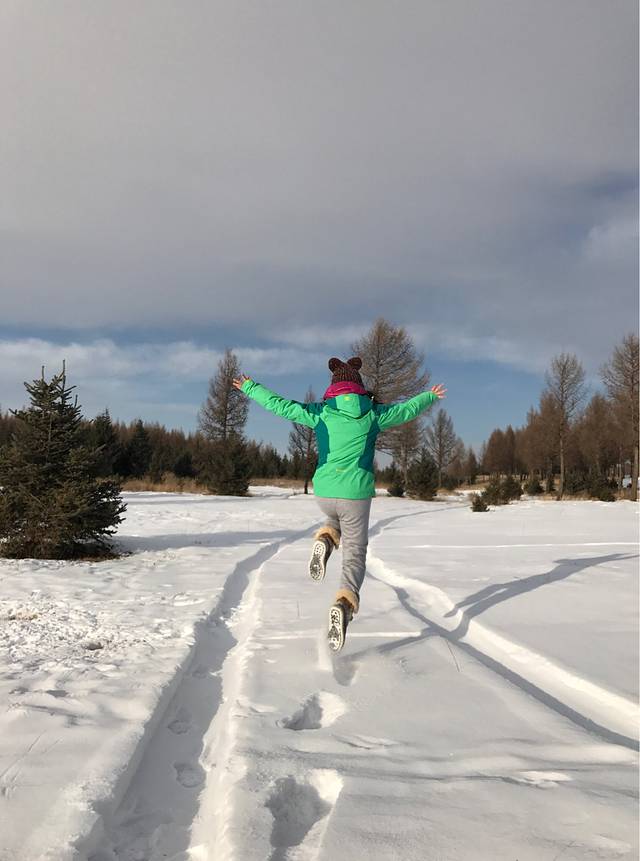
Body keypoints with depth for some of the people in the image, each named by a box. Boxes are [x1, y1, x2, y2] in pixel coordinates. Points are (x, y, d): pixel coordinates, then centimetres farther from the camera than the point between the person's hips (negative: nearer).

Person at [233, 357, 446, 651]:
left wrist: (249, 387, 14)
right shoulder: (374, 414, 0)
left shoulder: (320, 413, -1)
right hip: (356, 493, -2)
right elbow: (407, 409, 15)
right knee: (354, 556, 6)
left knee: (335, 520, 36)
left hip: (324, 491, 2)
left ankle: (325, 540, 2)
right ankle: (344, 604, -20)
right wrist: (430, 396, 34)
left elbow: (279, 405, 1)